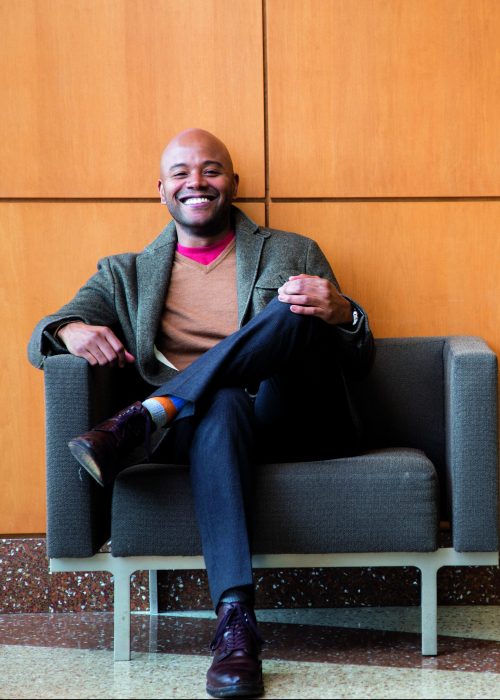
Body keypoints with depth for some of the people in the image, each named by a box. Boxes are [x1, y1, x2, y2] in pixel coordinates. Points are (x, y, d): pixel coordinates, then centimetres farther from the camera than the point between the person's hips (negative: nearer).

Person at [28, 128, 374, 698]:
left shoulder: (293, 254, 19)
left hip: (300, 428, 1)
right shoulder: (128, 275, 21)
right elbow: (43, 338, 14)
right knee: (223, 404, -38)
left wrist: (342, 313, -12)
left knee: (294, 311, -26)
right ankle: (235, 621, -45)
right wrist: (71, 332, -12)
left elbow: (358, 365, 13)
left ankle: (142, 418, -32)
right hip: (204, 422, 0)